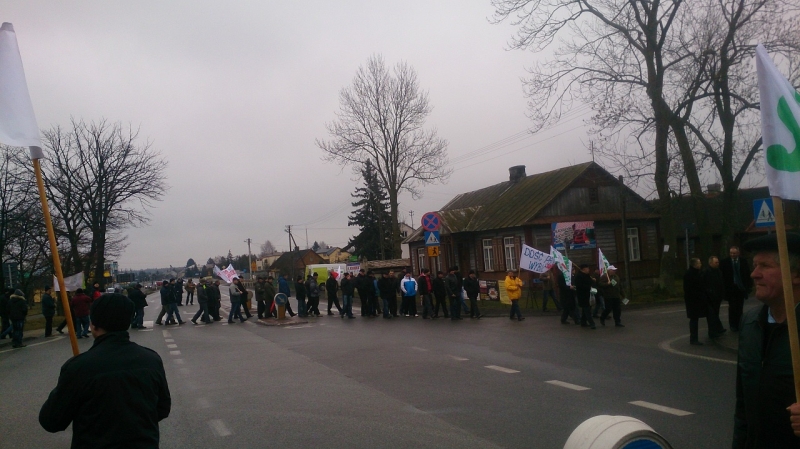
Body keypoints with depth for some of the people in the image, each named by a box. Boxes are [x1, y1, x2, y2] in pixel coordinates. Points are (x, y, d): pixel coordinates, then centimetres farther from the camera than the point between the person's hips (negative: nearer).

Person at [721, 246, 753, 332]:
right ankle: (732, 325, 7)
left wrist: (749, 287, 1)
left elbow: (748, 275, 5)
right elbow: (722, 276, -4)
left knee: (739, 308, 7)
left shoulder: (744, 262, 2)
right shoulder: (724, 262, -5)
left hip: (741, 288, 2)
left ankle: (738, 325, 15)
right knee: (732, 308, -3)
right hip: (731, 289, -2)